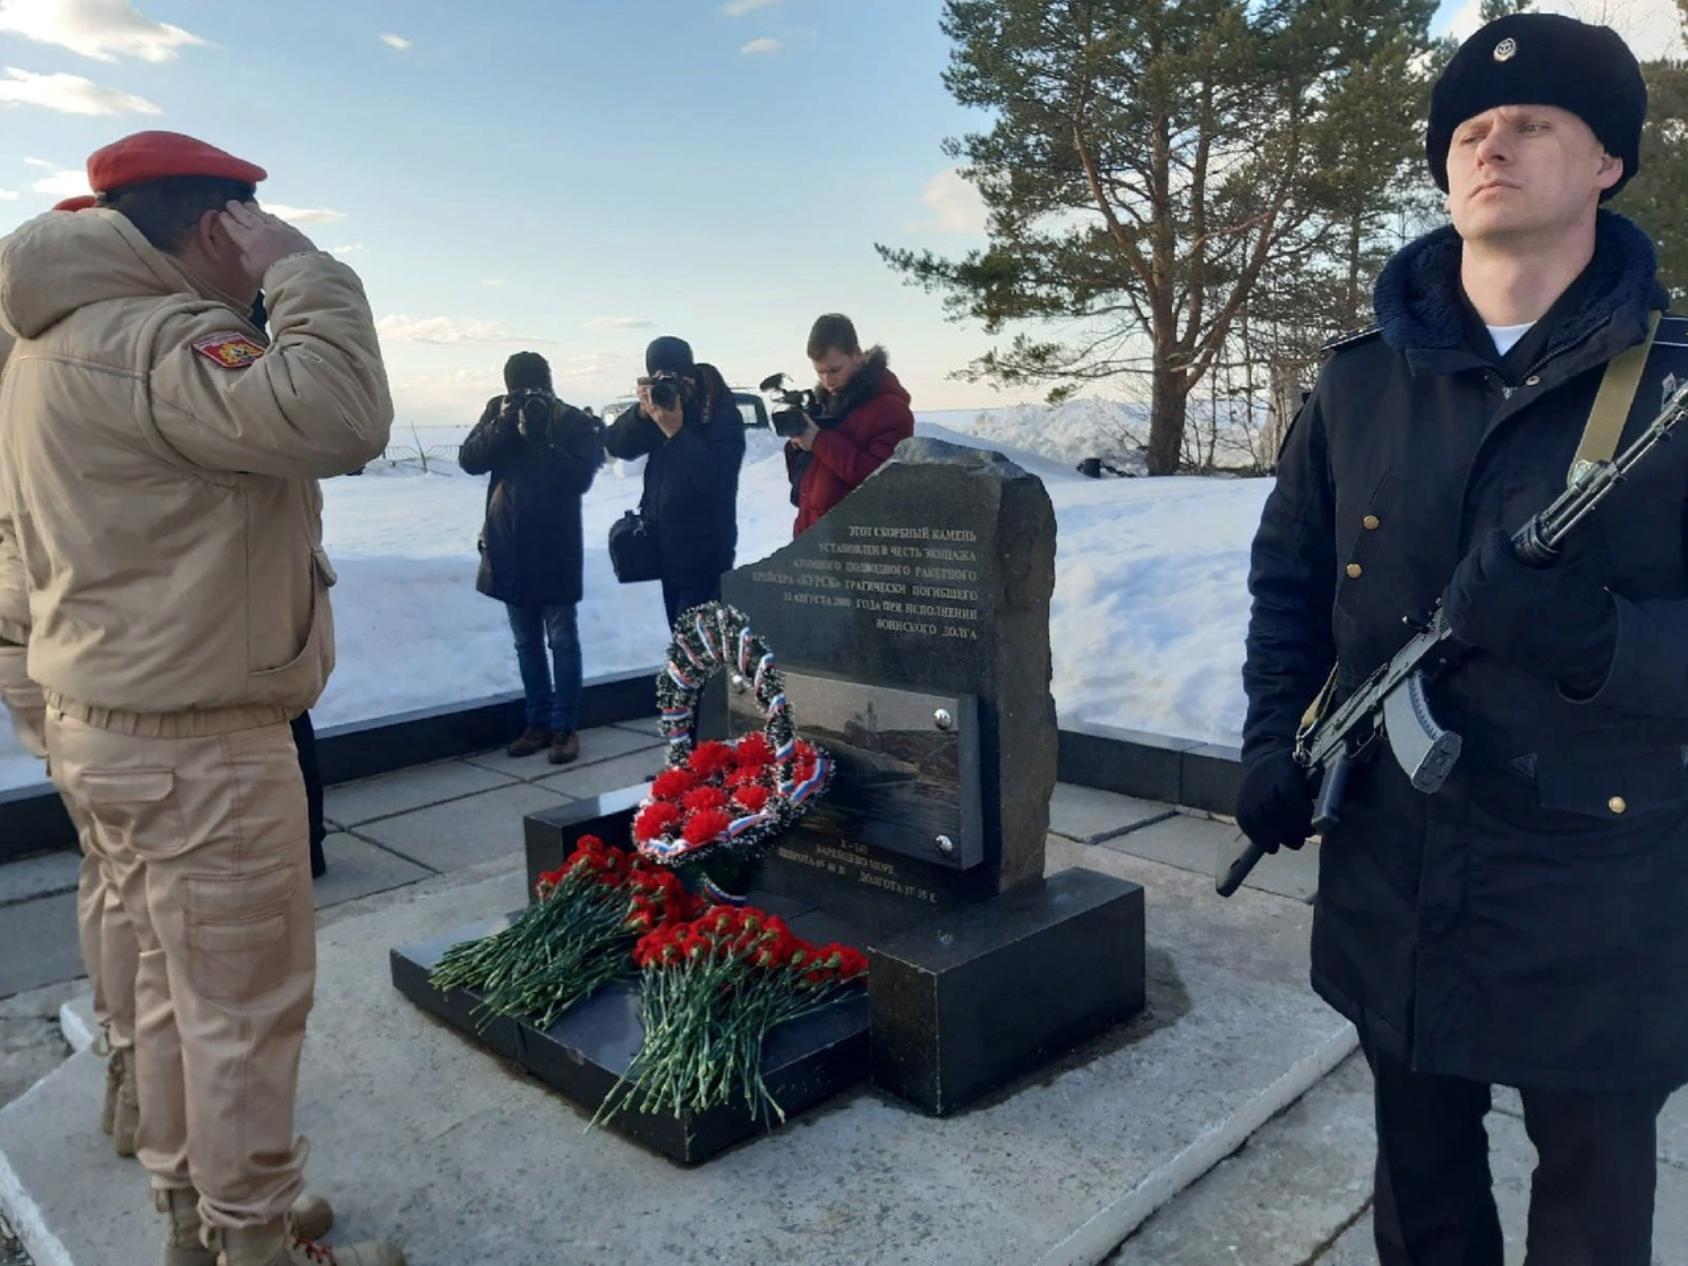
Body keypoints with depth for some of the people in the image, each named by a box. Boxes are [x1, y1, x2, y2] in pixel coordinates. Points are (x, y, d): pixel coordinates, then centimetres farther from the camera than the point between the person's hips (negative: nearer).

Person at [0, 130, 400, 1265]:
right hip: (200, 745, -10)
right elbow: (337, 417, -33)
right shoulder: (150, 339, -20)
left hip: (108, 718, 10)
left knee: (177, 980, 21)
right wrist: (302, 268, -20)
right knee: (246, 1004, 4)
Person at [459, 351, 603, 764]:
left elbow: (581, 477, -17)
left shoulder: (574, 423, -7)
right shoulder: (498, 410, 4)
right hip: (509, 545, 4)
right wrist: (503, 426, -17)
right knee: (526, 641, 11)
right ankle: (538, 722, 20)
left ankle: (565, 726, 7)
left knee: (561, 639, 0)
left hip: (555, 546, -4)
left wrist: (541, 438, -24)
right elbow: (469, 459, -3)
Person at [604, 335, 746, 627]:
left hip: (704, 554, -6)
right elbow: (616, 446, -1)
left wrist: (676, 432, -30)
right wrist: (642, 412, -19)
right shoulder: (660, 405, 5)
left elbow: (717, 479, -24)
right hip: (666, 548, 6)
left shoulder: (723, 416, -11)